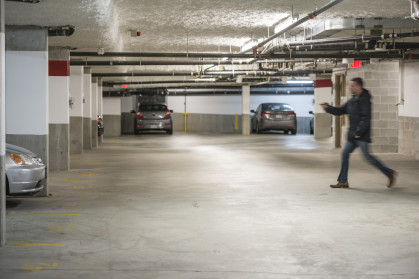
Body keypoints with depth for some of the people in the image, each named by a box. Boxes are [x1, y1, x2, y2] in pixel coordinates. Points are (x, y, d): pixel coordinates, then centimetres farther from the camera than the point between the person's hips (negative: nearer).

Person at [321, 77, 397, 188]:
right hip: (353, 135, 9)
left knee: (367, 156, -9)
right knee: (345, 154, 6)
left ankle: (389, 173, 4)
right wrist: (328, 108, 4)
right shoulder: (352, 101, 16)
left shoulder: (364, 100, -12)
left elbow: (366, 118, -20)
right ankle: (343, 181, 11)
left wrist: (358, 132, -22)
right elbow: (340, 111, 19)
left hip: (362, 135, -9)